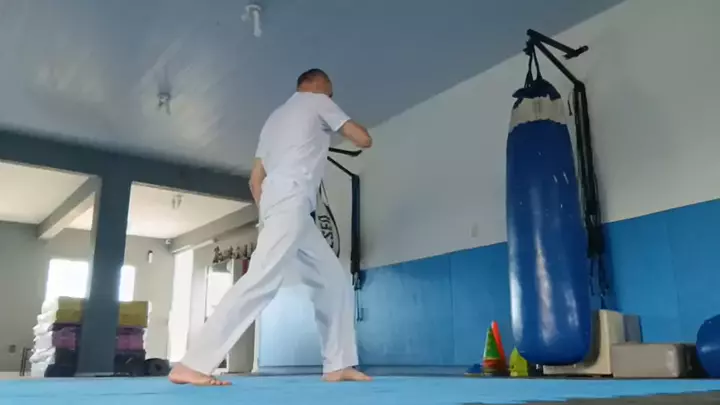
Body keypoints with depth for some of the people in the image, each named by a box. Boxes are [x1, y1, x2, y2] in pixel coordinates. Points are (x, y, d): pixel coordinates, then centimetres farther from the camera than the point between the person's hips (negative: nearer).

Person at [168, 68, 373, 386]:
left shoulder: (275, 117, 32)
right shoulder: (316, 101, 11)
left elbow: (255, 180, 25)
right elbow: (364, 140, 7)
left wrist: (267, 217, 24)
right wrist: (347, 126, 28)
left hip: (278, 205, 9)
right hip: (292, 203, -9)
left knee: (335, 281, 9)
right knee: (262, 280, -21)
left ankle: (338, 365, 4)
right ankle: (192, 364, -25)